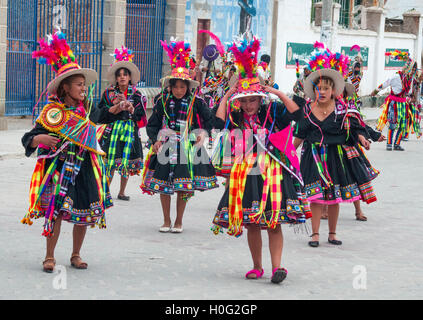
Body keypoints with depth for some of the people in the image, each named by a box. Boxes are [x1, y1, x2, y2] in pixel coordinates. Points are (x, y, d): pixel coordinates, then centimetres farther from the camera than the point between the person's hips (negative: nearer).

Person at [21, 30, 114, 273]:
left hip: (85, 168, 5)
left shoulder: (86, 109, 7)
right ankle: (50, 257, 3)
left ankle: (76, 255, 22)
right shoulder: (53, 112, -8)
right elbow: (28, 139, -9)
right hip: (61, 168, -5)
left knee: (85, 214, 6)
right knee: (56, 212, -10)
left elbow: (101, 116, 31)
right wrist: (40, 139, -29)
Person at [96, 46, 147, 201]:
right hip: (112, 129, -1)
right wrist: (118, 105, -13)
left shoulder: (136, 95, 5)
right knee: (110, 161, -7)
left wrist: (126, 103, -17)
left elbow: (137, 114, -5)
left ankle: (121, 192, 12)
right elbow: (102, 112, -1)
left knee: (127, 162, 2)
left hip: (130, 130, 1)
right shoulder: (109, 93, 5)